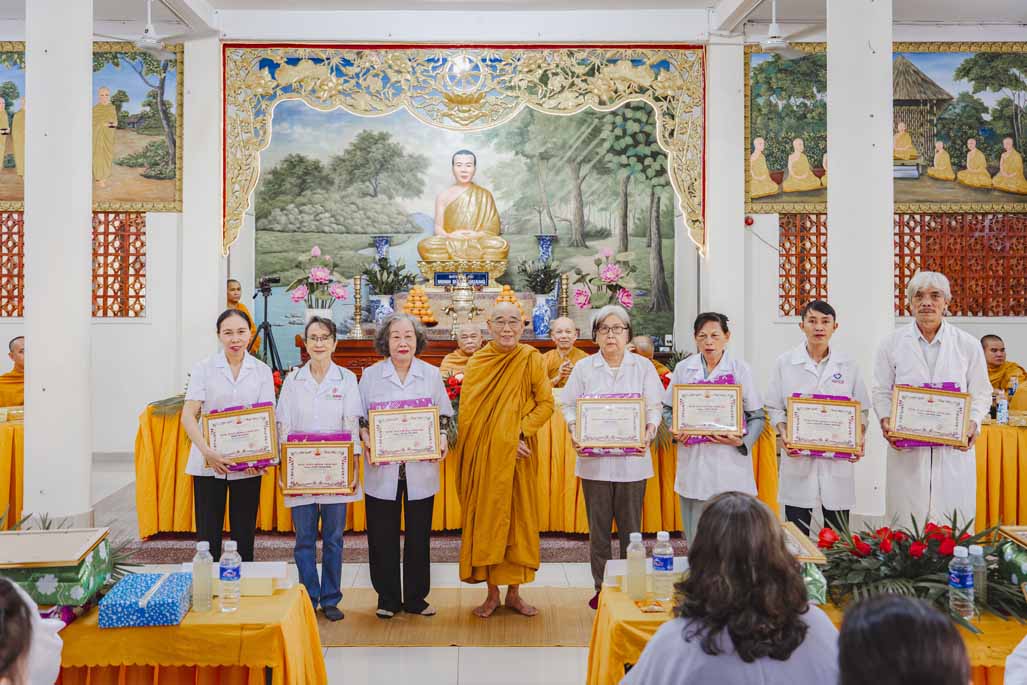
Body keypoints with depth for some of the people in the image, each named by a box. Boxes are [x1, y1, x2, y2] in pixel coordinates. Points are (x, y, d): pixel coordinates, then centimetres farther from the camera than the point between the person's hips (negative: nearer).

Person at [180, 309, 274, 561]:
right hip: (209, 464, -1)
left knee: (244, 536, 7)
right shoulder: (204, 368, 0)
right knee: (208, 536, 2)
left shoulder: (262, 371, 4)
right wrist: (207, 452, -21)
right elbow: (188, 416, -6)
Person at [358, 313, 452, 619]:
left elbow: (445, 416, 12)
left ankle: (416, 598, 20)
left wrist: (443, 440, -6)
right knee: (383, 536, 4)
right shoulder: (370, 375, 4)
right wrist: (366, 440, -11)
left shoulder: (432, 374, 7)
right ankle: (388, 599, 18)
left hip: (421, 469, 1)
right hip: (382, 469, -1)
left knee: (419, 536, 7)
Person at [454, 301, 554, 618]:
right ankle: (492, 594, 15)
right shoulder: (476, 362, 1)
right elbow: (469, 412, -4)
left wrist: (520, 433, -16)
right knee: (485, 518, 3)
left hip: (518, 455, 0)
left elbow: (546, 403, -3)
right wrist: (506, 438, -14)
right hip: (484, 454, 0)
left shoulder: (530, 358, -1)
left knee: (518, 518, 5)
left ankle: (514, 592, 18)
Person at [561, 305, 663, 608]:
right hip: (594, 459, 1)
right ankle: (601, 588, 18)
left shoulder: (643, 366, 5)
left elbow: (654, 406, 4)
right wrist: (574, 432, -11)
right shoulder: (583, 368, 6)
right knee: (598, 528, 7)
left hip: (632, 460, 0)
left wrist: (649, 430, -14)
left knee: (631, 528, 4)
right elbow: (569, 405, 7)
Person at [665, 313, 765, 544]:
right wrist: (675, 431, -4)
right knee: (696, 538, 7)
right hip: (693, 462, 2)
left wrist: (742, 441, -12)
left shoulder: (740, 369, 1)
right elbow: (669, 408, 15)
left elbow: (757, 416, 3)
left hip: (730, 463, -2)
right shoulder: (683, 369, 6)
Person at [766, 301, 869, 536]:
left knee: (839, 535, 5)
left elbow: (862, 408, 9)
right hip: (798, 458, -1)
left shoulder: (848, 364, 7)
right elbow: (774, 407, 4)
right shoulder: (785, 363, 3)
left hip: (838, 458, 1)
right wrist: (783, 435, -12)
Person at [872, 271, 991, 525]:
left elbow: (981, 392, 10)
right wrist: (885, 421, -9)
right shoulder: (892, 344, 5)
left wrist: (973, 422, -8)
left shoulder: (968, 345, 6)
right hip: (906, 448, 0)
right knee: (906, 522, 2)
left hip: (955, 449, 0)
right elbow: (882, 391, 8)